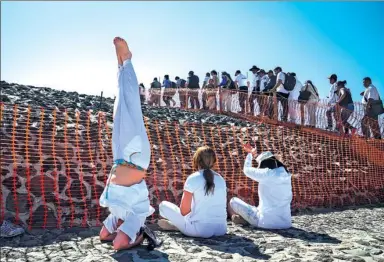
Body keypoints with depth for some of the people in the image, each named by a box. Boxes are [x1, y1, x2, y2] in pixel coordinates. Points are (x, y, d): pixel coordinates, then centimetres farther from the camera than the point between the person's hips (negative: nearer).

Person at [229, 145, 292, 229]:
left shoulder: (266, 174, -14)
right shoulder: (286, 174, 5)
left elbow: (247, 170, 1)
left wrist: (250, 154, 18)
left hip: (267, 222, -6)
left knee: (233, 201, 8)